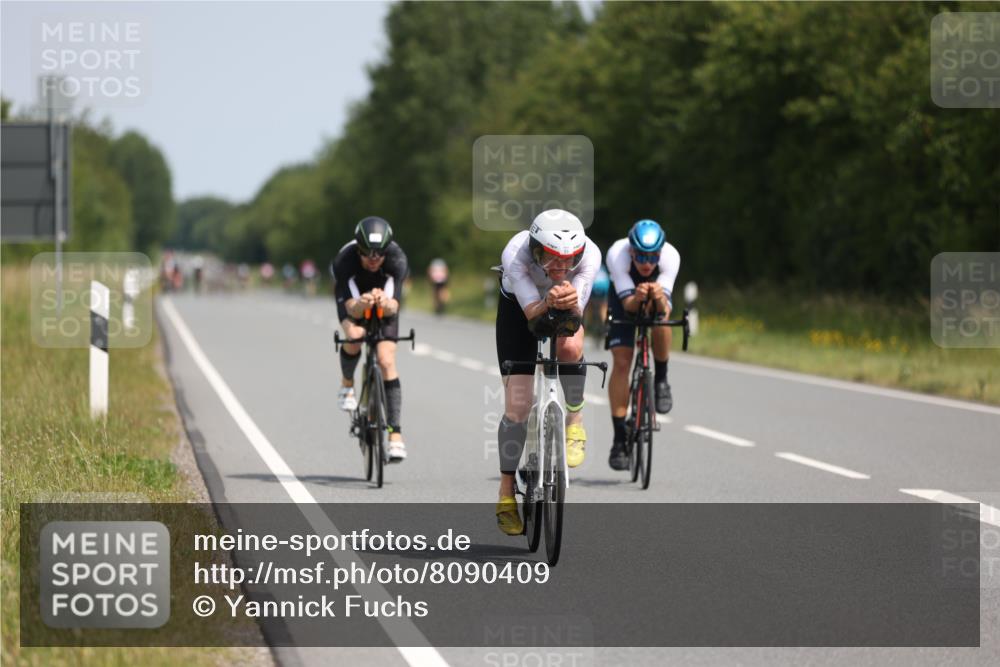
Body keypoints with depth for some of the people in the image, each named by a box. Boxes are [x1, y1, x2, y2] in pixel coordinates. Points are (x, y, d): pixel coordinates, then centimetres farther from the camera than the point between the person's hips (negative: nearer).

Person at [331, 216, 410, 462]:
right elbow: (351, 308, -39)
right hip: (353, 298, 0)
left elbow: (394, 306, -40)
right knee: (354, 336, -31)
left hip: (385, 300, 0)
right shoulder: (344, 261, -36)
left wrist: (385, 303, -63)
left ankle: (395, 434, -14)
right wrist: (362, 304, -61)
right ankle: (347, 383, 2)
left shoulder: (397, 260, -35)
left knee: (387, 361, -14)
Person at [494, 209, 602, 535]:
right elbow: (531, 314, -40)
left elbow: (577, 313, -38)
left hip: (565, 312, 1)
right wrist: (549, 304, -62)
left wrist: (570, 303, -61)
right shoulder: (515, 254, -38)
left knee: (570, 348, -35)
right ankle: (507, 493, 5)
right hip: (519, 305, -1)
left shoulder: (589, 254, -34)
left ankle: (574, 422, -7)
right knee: (517, 404, -9)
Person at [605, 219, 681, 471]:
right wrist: (637, 298, -60)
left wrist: (659, 299, -62)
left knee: (661, 318, -36)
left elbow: (664, 306, -40)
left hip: (657, 295, 0)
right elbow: (627, 303, -39)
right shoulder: (617, 254, -37)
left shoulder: (670, 256, -35)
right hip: (624, 295, 0)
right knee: (621, 362, -13)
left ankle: (661, 380, -12)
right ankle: (619, 439, -7)